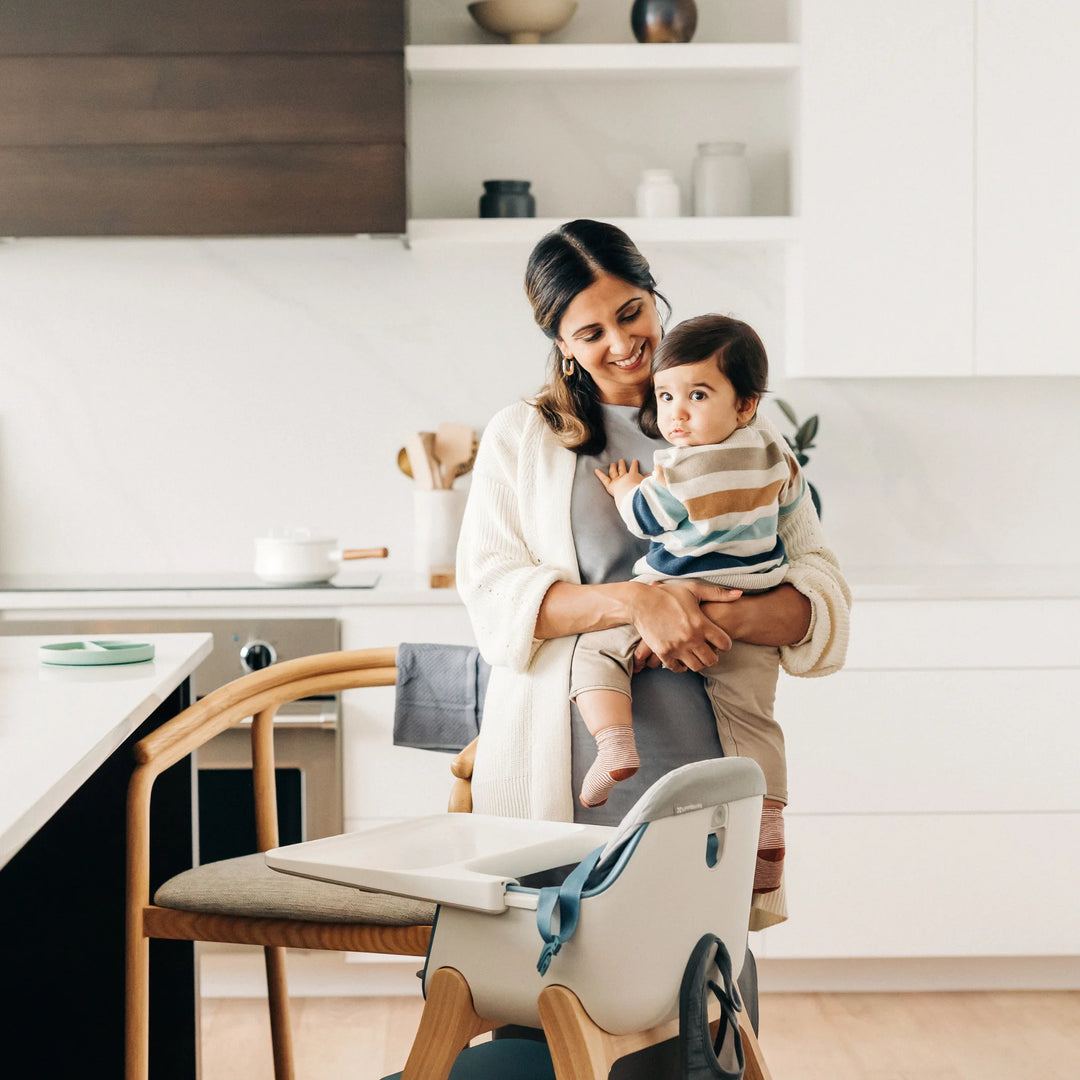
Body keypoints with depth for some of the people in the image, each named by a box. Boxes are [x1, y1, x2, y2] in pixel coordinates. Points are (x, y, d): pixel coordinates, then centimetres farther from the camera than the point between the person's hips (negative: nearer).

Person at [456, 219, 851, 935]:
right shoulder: (520, 437, 13)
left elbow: (821, 591, 5)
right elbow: (491, 593, -1)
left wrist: (728, 618, -16)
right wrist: (634, 600, -16)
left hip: (702, 744, 1)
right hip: (563, 761, 0)